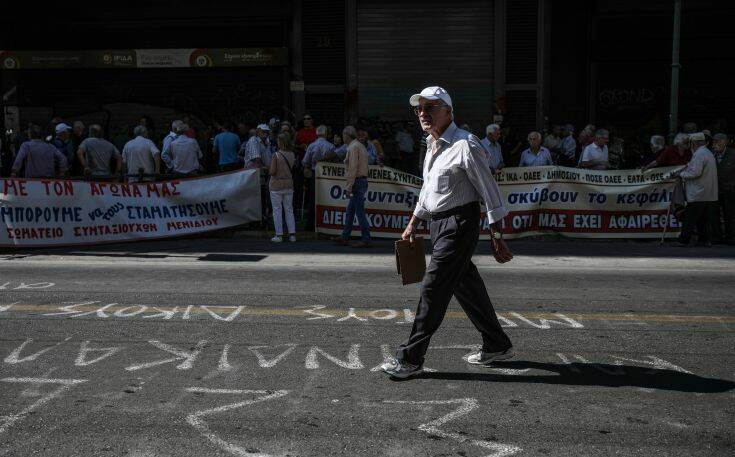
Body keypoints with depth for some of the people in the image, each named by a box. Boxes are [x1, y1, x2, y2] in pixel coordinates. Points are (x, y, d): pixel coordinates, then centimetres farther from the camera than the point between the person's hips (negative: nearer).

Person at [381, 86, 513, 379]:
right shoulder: (432, 145, 13)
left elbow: (490, 193, -13)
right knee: (466, 286, 15)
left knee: (433, 288, -8)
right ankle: (497, 346, 29)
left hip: (459, 225, -9)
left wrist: (497, 238, -14)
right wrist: (413, 224, 26)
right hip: (438, 223, 9)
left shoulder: (466, 145, -15)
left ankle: (410, 358, -1)